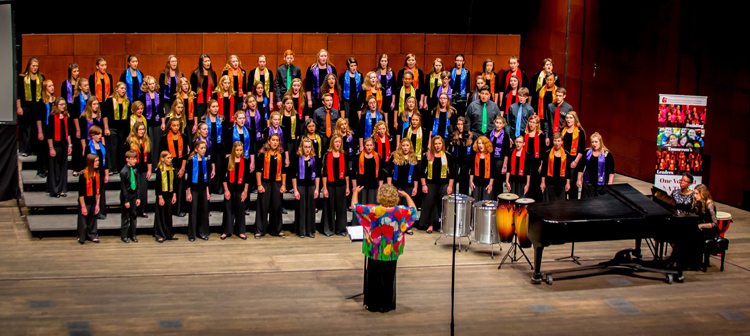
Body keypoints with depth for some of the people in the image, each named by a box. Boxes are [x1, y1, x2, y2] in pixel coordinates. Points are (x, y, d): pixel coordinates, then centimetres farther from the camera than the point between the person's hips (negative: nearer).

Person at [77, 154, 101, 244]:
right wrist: (83, 206, -14)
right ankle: (81, 238, 18)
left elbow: (98, 190, 9)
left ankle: (92, 236, 27)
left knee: (93, 220, 13)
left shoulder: (97, 174, 4)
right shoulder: (83, 174, -15)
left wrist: (97, 204, 6)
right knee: (83, 221, 4)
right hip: (85, 202, -6)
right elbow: (81, 192, -14)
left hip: (93, 202, 6)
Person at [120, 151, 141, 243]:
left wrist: (138, 197, 7)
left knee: (133, 215, 11)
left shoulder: (134, 170, 3)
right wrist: (126, 200, -13)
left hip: (133, 195, 6)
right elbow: (123, 187, -13)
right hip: (126, 196, -6)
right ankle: (124, 236, 14)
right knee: (125, 216, 3)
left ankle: (133, 235, 21)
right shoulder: (124, 172, -16)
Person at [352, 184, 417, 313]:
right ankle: (386, 305, 19)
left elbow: (355, 206, -6)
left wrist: (355, 192, 11)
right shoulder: (400, 211, -11)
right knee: (388, 278, 12)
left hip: (375, 253, -2)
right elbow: (414, 210, 10)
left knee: (374, 278, 11)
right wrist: (407, 196, 22)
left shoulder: (372, 210, -18)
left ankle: (373, 305, 19)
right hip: (391, 253, 2)